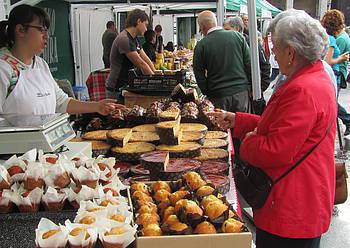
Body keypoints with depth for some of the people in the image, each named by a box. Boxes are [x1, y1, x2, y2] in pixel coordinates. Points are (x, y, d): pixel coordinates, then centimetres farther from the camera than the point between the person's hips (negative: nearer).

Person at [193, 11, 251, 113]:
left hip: (218, 97, -2)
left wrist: (207, 93, 9)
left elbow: (199, 74, -2)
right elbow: (249, 64, 4)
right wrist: (249, 86, 12)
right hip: (241, 92, 3)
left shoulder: (201, 45, -6)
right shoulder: (237, 36, 2)